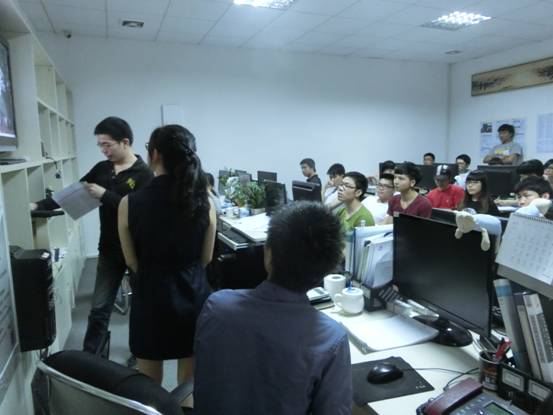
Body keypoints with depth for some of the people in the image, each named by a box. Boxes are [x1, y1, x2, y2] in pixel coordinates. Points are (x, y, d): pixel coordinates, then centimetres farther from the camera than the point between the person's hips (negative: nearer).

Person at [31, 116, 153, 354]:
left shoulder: (144, 174, -13)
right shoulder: (101, 169, 6)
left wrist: (105, 195, -22)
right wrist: (39, 205, -2)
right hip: (109, 250, 5)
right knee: (99, 308, 11)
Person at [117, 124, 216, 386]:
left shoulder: (129, 204, -13)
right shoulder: (204, 203, -9)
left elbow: (132, 262, -1)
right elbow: (206, 259, 2)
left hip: (150, 299, -1)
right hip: (193, 298, 2)